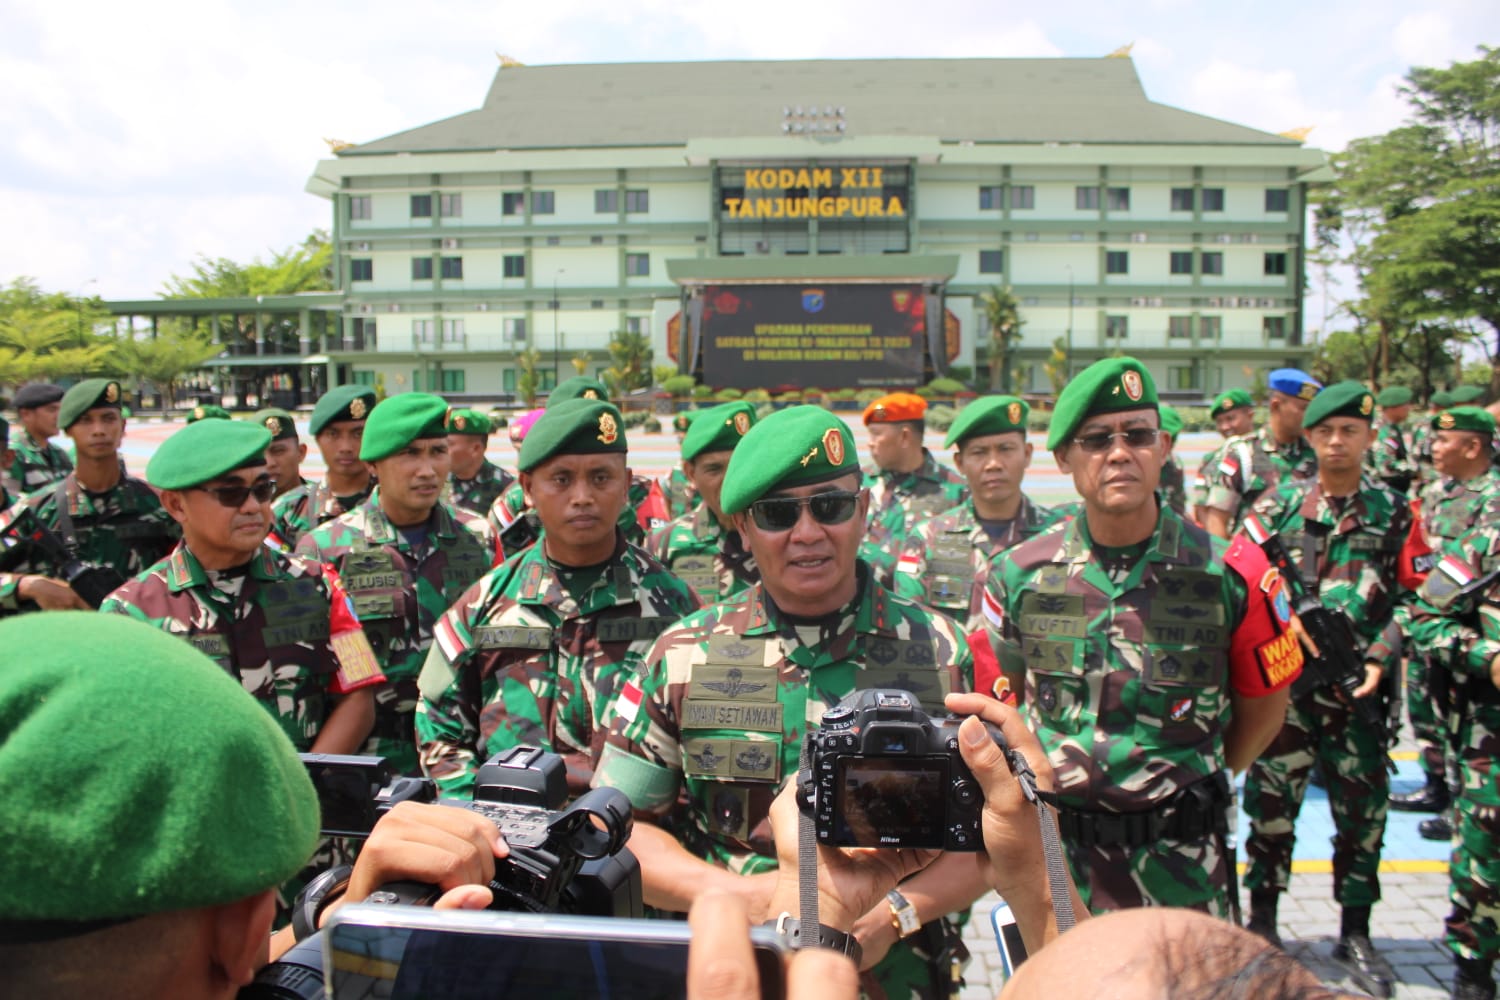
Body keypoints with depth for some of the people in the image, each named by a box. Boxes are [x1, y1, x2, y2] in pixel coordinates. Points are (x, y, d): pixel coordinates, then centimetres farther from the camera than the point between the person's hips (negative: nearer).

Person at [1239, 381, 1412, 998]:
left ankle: (1355, 933, 23)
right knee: (1272, 801, 5)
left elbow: (1406, 597, 2)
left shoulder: (1393, 512, 6)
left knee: (1362, 808, 7)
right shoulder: (1277, 505, 5)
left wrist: (1379, 659, -12)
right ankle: (1262, 919, 22)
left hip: (1358, 685, 1)